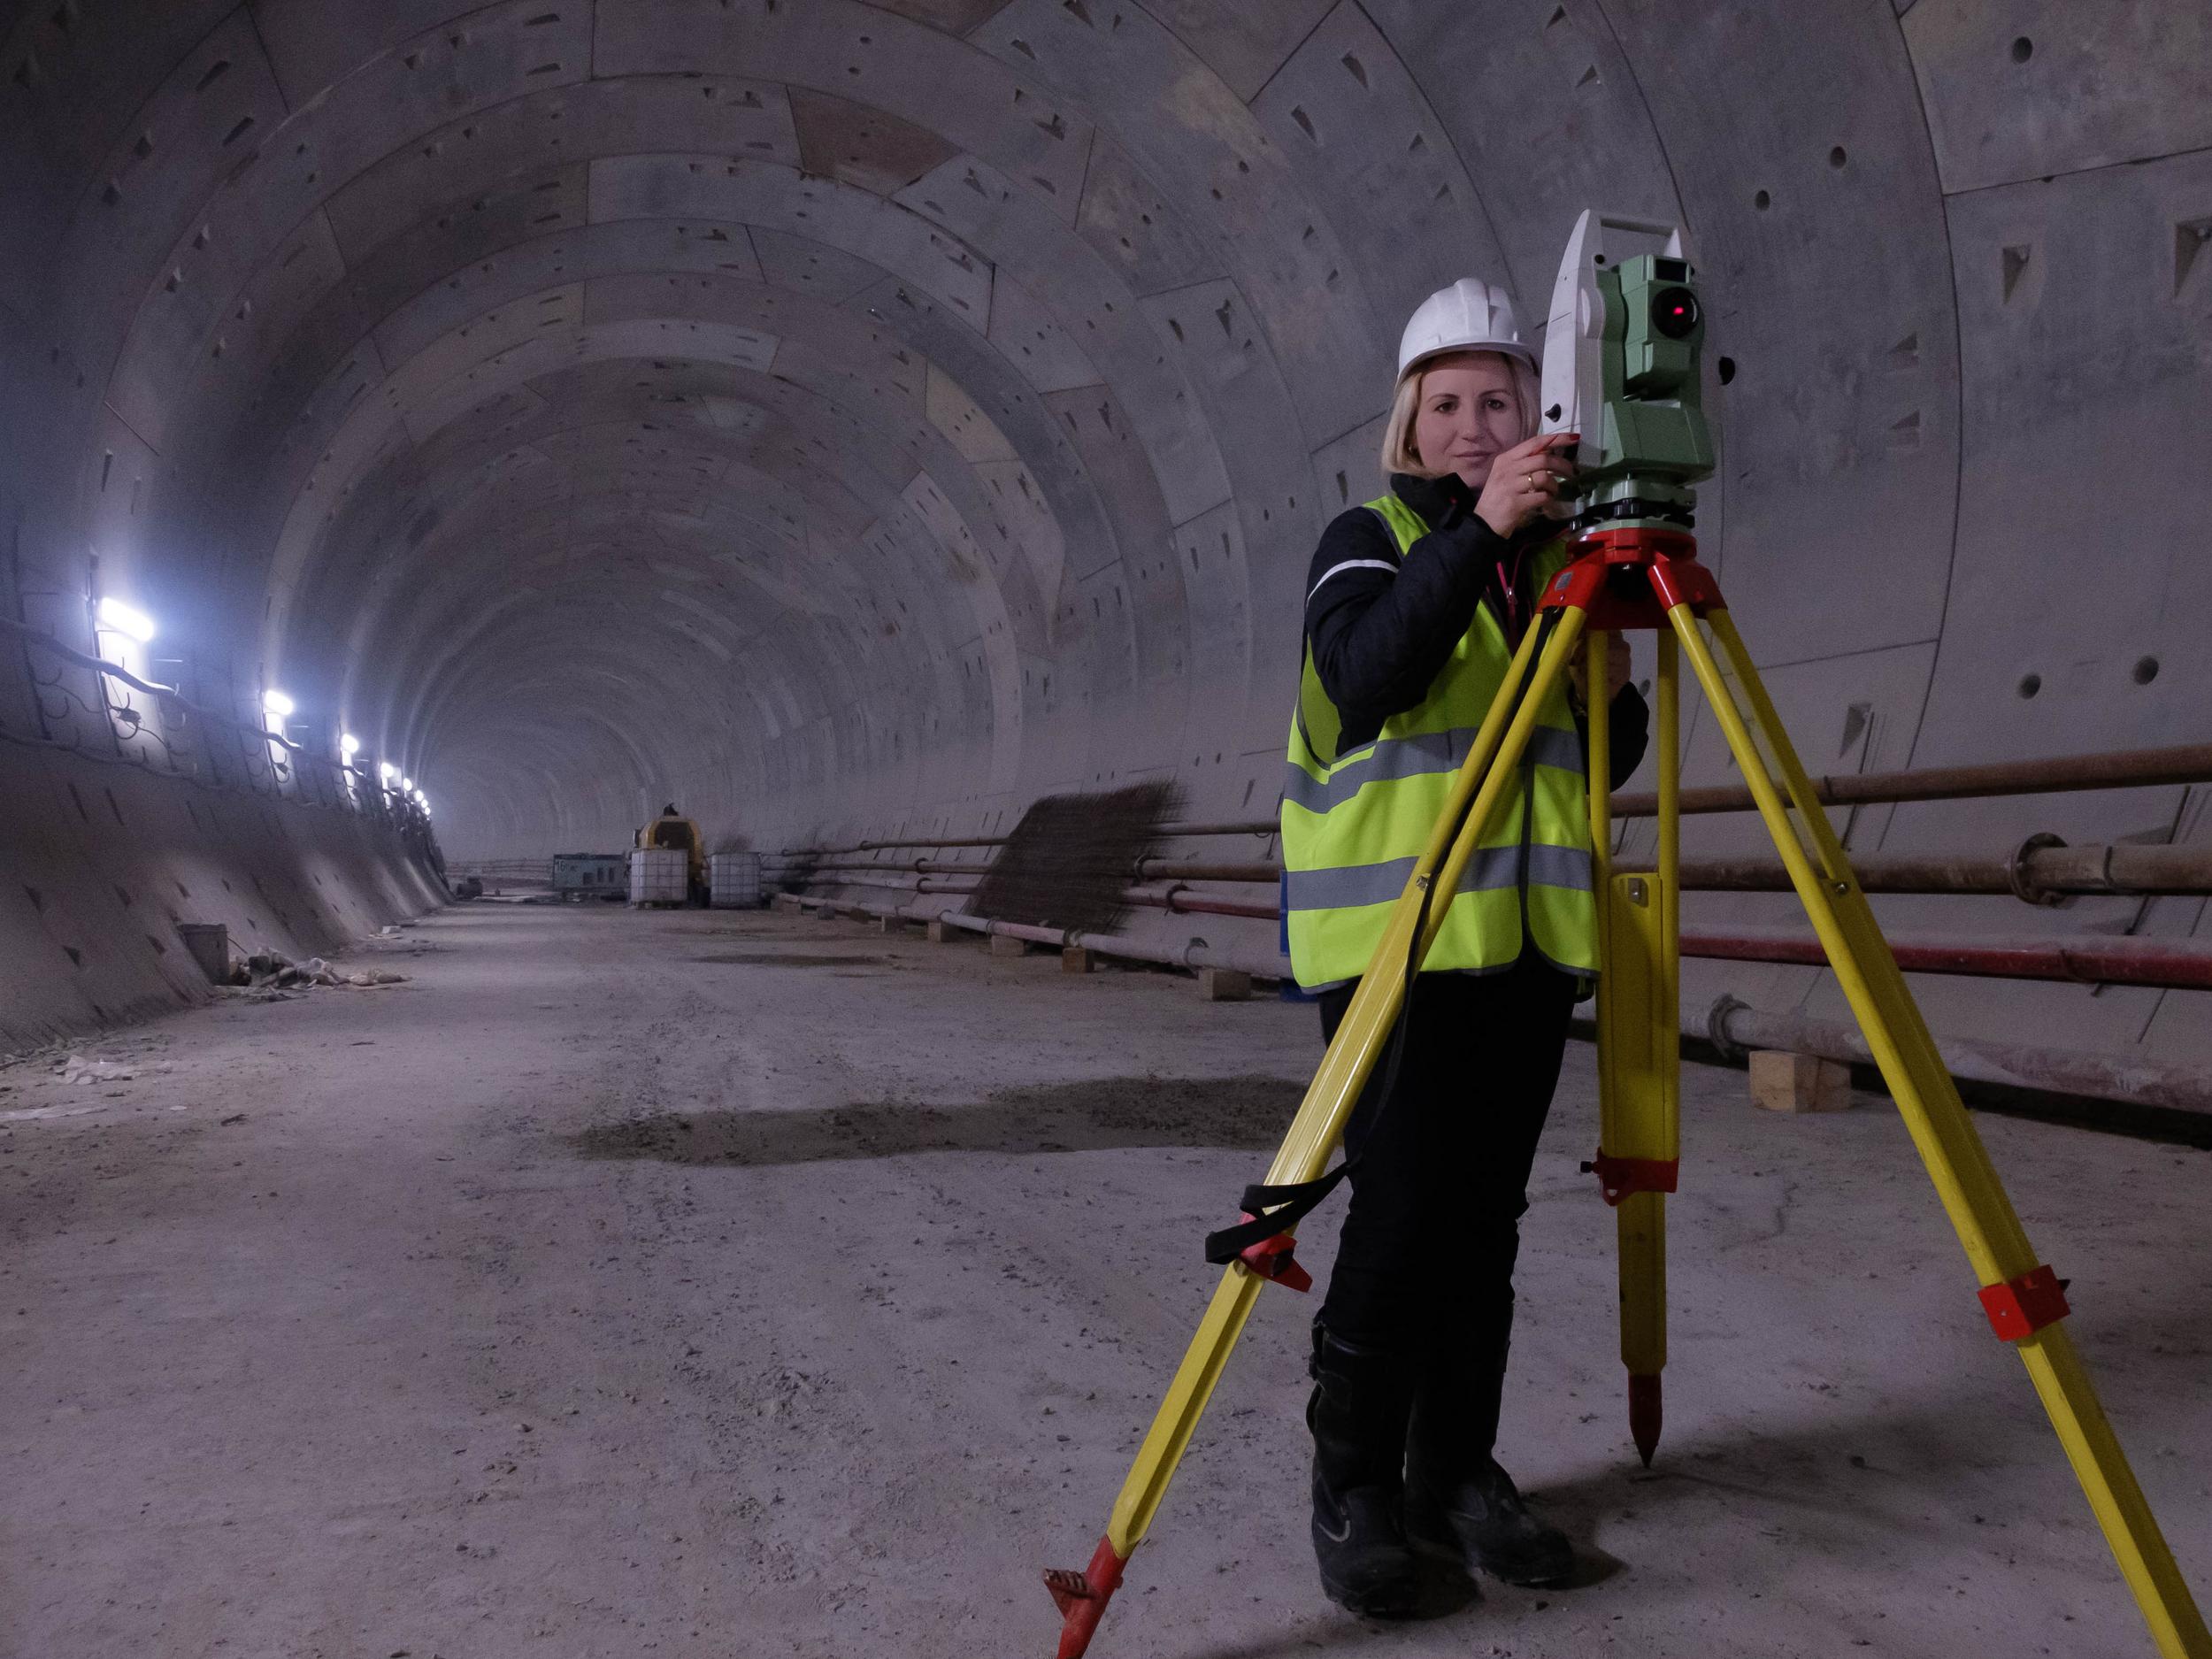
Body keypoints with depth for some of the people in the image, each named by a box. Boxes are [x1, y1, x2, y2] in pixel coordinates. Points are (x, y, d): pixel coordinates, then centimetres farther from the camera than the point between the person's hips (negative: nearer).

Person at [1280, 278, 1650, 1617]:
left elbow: (1605, 759, 19)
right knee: (1401, 1212, -8)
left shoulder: (1560, 556, 16)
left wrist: (1612, 681, -1)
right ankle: (1354, 1493, 8)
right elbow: (1362, 679, -20)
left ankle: (1458, 1471, 22)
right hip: (1396, 931, -5)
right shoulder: (1370, 541, 1)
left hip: (1529, 938, 5)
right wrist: (1480, 527, -26)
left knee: (1485, 1214, 9)